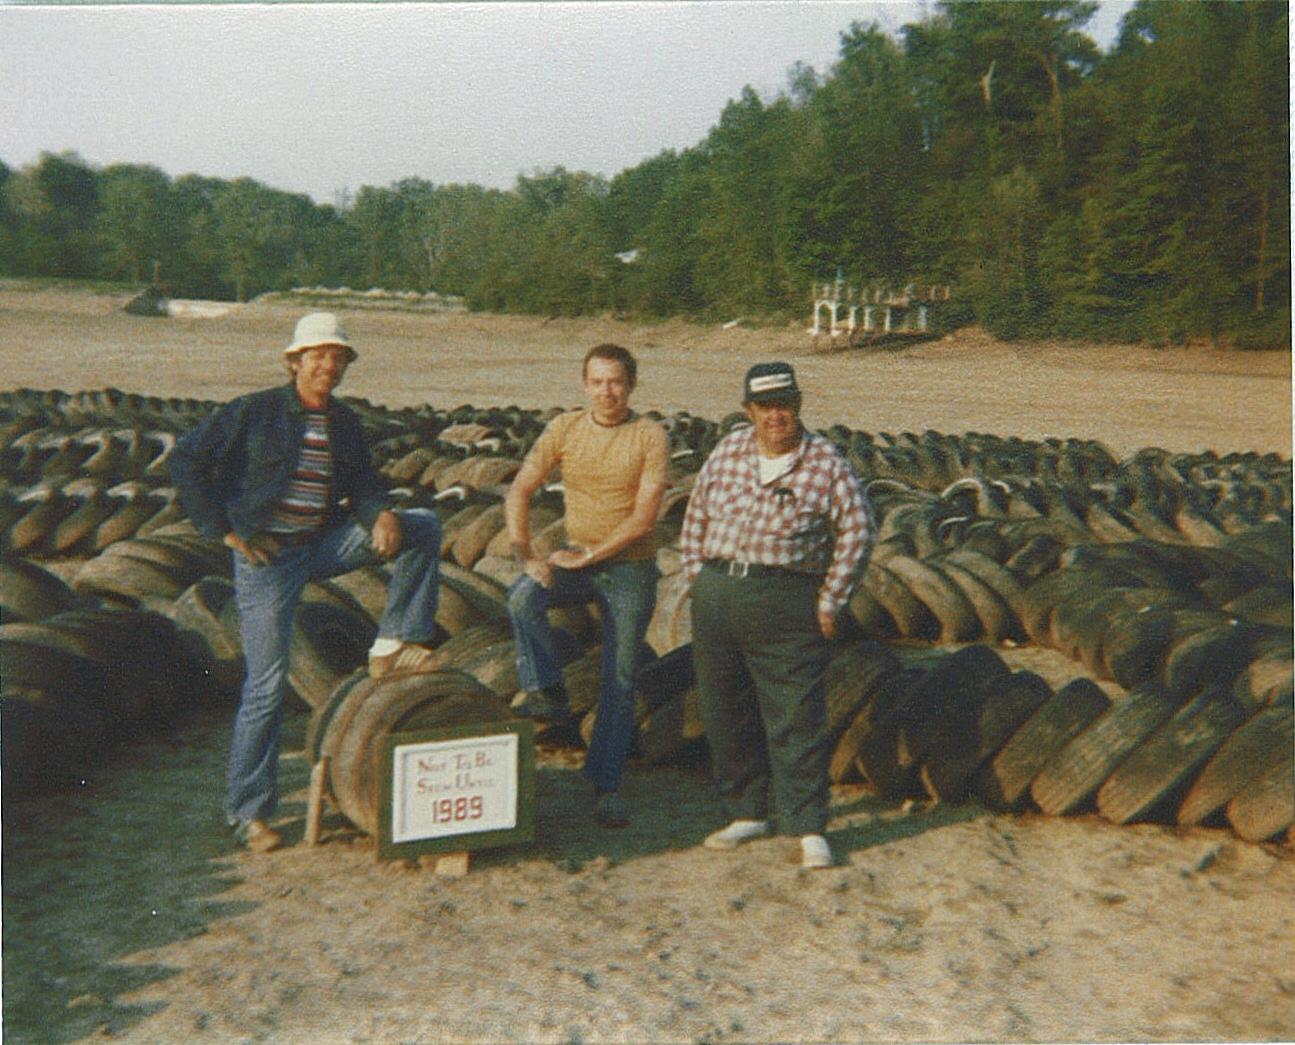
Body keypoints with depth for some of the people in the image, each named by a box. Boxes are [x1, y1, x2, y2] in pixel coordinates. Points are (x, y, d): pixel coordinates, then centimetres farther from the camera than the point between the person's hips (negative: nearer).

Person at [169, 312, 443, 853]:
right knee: (267, 683, -5)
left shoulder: (346, 423, 8)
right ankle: (247, 810, 11)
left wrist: (381, 515, -14)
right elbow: (186, 460, -7)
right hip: (267, 554, -5)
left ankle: (393, 645, -5)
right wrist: (225, 530, -9)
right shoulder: (254, 412, -7)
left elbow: (363, 485, 10)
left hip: (324, 543, 5)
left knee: (423, 525, -7)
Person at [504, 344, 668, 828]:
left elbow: (644, 516, -14)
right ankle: (548, 693, -12)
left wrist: (588, 555, -18)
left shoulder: (650, 436, -8)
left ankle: (607, 785, 14)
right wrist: (526, 555, -15)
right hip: (576, 558, 2)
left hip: (630, 568, -2)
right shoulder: (564, 428, 0)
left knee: (619, 680, 2)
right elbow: (518, 493, -2)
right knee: (523, 597, -28)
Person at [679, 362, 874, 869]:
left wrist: (830, 599, -1)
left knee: (795, 717, -2)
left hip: (786, 603, -4)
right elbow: (696, 515, 18)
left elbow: (857, 529, 1)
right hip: (716, 594, 5)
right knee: (725, 712, 11)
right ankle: (746, 813, 25)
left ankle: (809, 828, 9)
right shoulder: (728, 451, 9)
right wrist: (699, 577, 11)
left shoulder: (825, 461, -3)